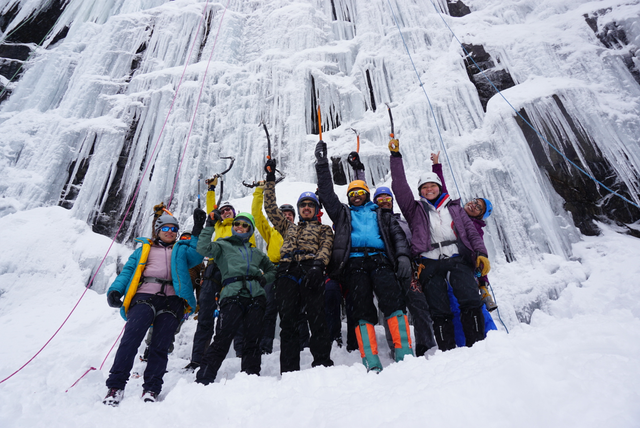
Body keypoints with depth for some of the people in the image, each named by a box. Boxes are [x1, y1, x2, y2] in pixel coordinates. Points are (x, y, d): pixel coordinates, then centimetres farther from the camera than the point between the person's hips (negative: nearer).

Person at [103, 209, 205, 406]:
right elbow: (128, 270, 16)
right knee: (131, 337, -19)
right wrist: (115, 290, -2)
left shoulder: (181, 249, 28)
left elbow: (195, 257, 7)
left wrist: (198, 232, -2)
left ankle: (151, 389, -3)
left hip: (172, 300, 0)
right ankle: (116, 386, -13)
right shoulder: (144, 248, 27)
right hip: (145, 296, 0)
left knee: (160, 345, -8)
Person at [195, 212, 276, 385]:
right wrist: (209, 227, -8)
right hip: (233, 296, -4)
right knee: (223, 339, -11)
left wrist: (265, 278, 13)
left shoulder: (256, 252, 25)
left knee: (252, 341, 2)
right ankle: (203, 380, -3)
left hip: (256, 299, 4)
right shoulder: (223, 246, 15)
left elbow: (272, 270, 34)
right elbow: (203, 249, -5)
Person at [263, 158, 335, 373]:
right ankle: (289, 370, -5)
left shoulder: (324, 229, 26)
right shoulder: (289, 227, 35)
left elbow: (326, 248, 7)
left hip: (310, 271, -2)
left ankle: (322, 364, -10)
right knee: (288, 321, -6)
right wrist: (270, 179, 33)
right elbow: (271, 207, 34)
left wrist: (318, 264, -15)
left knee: (317, 318, -13)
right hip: (287, 272, 3)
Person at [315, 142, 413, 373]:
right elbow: (326, 193, 23)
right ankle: (371, 363, -17)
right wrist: (322, 163, 21)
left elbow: (398, 235, 17)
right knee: (363, 309, -13)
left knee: (393, 301, -20)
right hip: (354, 262, 0)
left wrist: (403, 256, -2)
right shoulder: (343, 213, 30)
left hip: (379, 260, 0)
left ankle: (405, 355, -21)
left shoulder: (381, 214, 29)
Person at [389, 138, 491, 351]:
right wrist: (395, 156, 12)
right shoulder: (415, 209, 23)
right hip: (430, 262, -1)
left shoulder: (454, 207, 27)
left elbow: (472, 232, 19)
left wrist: (481, 254, 1)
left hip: (458, 259, 1)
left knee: (471, 302, -18)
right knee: (439, 311, -9)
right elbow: (400, 186, 14)